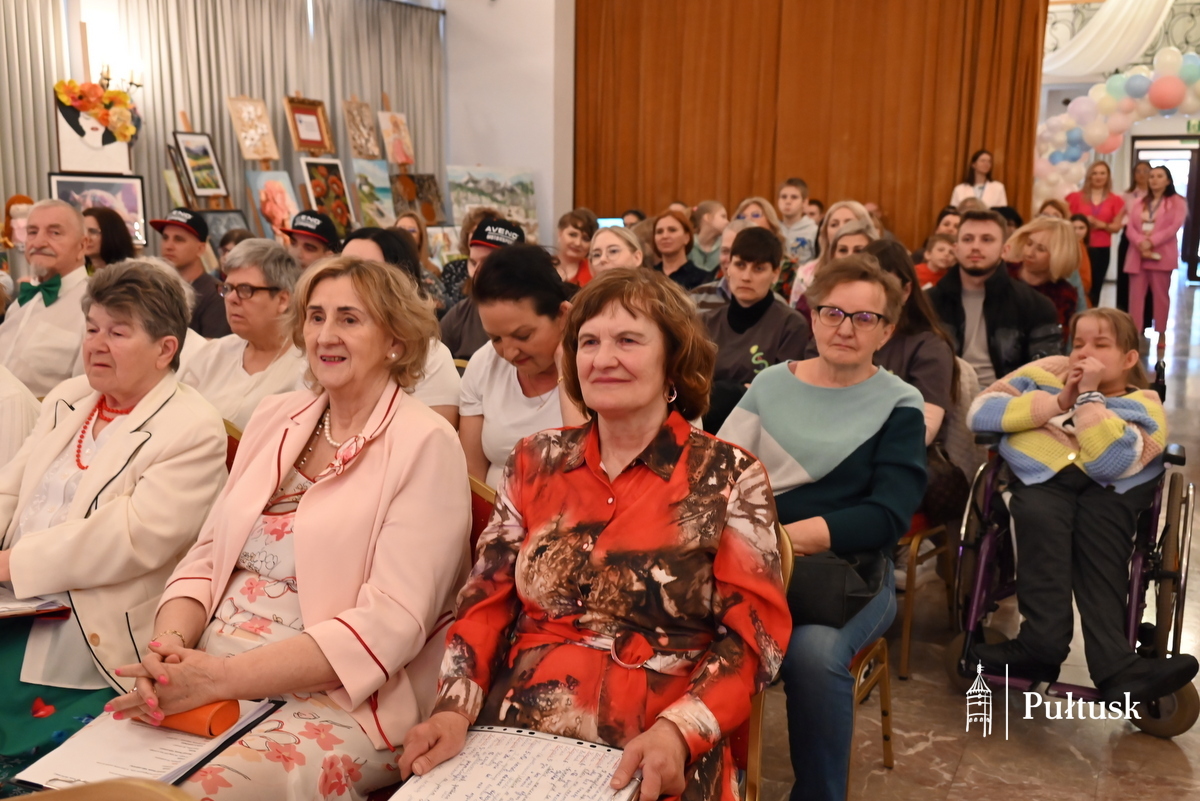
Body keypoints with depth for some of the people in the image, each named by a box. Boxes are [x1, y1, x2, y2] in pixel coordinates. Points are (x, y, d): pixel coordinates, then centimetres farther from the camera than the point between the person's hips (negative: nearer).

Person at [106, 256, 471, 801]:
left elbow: (392, 622, -15)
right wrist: (171, 639, -9)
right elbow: (207, 554, 12)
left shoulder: (426, 445, -8)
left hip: (339, 704, -5)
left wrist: (222, 675, -20)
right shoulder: (275, 417, 11)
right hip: (205, 679, 6)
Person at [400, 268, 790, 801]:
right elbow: (486, 599, 8)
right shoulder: (535, 461, 8)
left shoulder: (728, 476, -1)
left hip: (651, 758, -2)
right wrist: (455, 709, -6)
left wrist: (678, 732, -18)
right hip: (513, 734, 3)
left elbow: (753, 633, -4)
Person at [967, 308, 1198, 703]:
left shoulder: (1143, 405, 11)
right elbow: (980, 412, 2)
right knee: (1041, 517, -34)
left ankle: (1113, 664, -41)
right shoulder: (1047, 372, 20)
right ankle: (1044, 643, -37)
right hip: (1043, 475, 1)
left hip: (1110, 488, -1)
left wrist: (1089, 395, -9)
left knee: (1097, 528, -35)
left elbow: (1110, 463, -13)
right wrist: (1059, 402, -2)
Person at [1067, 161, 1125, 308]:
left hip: (1101, 250, 1)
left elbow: (1117, 226, 4)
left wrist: (1101, 224, -13)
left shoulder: (1115, 200, 7)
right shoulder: (1076, 197, 5)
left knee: (1095, 289, 1)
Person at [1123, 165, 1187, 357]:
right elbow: (1130, 228, 5)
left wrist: (1151, 242, -18)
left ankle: (1161, 334, 8)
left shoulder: (1177, 202, 6)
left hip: (1162, 255, -3)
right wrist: (1140, 243, -15)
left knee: (1160, 295, 1)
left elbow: (1175, 226, -8)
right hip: (1138, 255, 3)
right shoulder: (1138, 204, 17)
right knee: (1136, 295, -1)